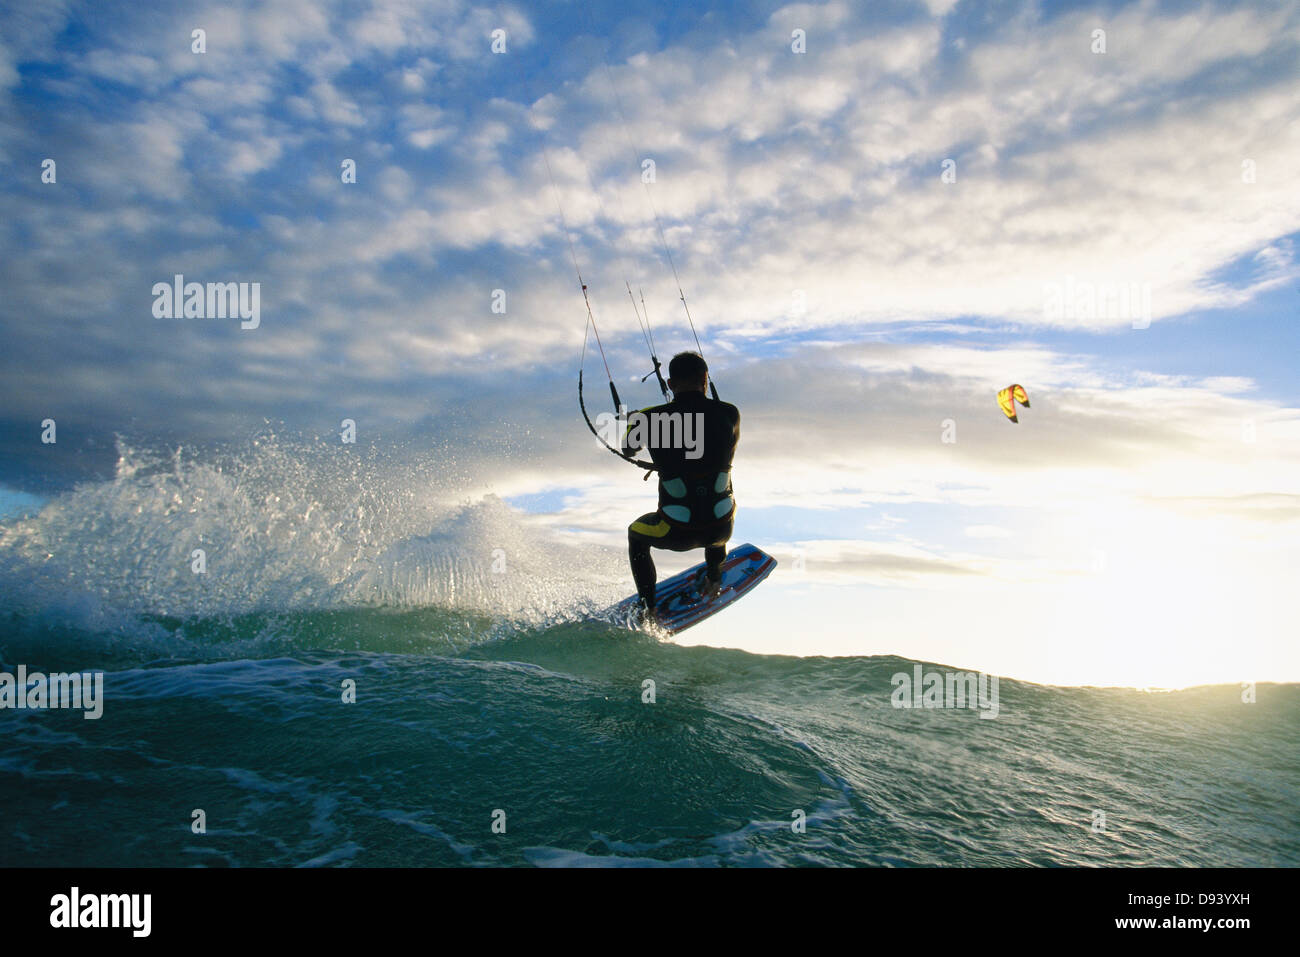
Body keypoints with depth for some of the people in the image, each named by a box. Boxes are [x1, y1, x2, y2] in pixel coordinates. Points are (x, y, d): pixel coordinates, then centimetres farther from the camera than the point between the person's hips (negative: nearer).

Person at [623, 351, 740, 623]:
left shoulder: (650, 419, -10)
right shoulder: (729, 413, -6)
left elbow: (628, 449, 12)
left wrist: (632, 422, 33)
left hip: (677, 534, -2)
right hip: (721, 529, 2)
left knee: (636, 533, 32)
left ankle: (649, 609, 27)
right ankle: (714, 580, 50)